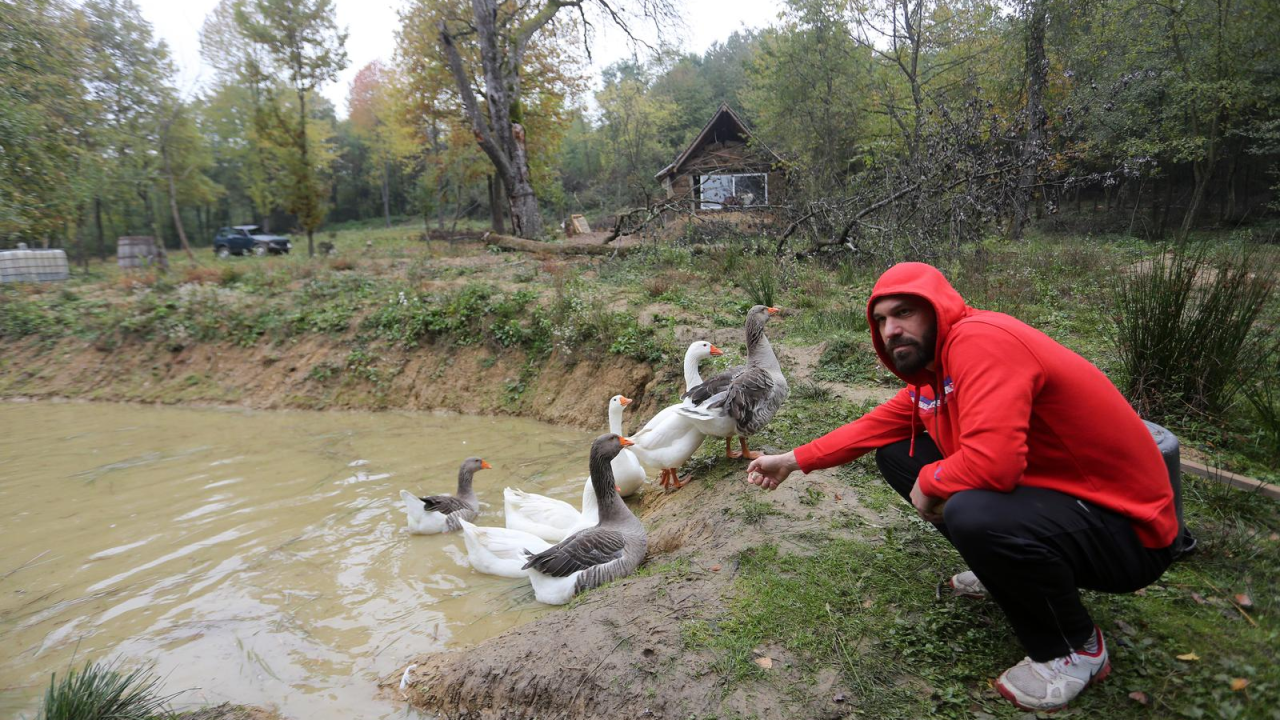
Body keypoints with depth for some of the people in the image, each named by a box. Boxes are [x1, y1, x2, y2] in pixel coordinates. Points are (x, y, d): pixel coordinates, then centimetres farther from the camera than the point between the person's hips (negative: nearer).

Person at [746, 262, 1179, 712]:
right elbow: (876, 427, 12)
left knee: (973, 515, -39)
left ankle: (1077, 649, -6)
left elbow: (991, 463, -38)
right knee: (895, 453, 5)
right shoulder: (933, 368, 3)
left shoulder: (980, 339, -26)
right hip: (1037, 489, 9)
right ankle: (1010, 570, 18)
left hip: (1124, 528, -9)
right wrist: (794, 460, 12)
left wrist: (928, 482, -17)